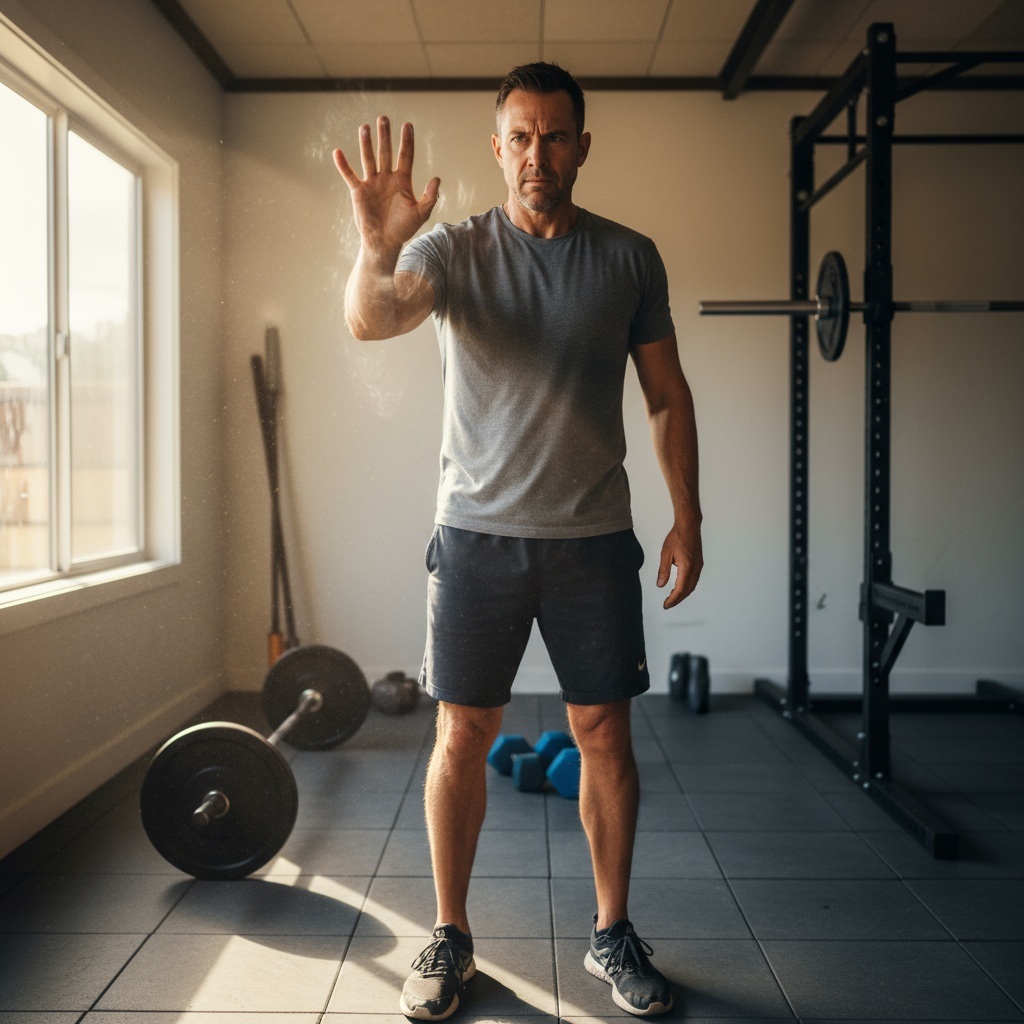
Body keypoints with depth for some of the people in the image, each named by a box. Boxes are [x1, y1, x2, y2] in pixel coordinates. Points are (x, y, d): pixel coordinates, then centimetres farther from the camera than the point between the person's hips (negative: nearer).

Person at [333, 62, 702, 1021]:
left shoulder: (630, 258, 5)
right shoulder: (454, 250, 1)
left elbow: (667, 395, 9)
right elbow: (371, 319, -19)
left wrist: (688, 517, 3)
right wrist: (378, 250, -40)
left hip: (593, 536, 1)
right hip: (478, 530, -1)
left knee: (605, 733, 5)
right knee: (462, 736, 3)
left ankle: (612, 933, 23)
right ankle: (450, 937, 21)